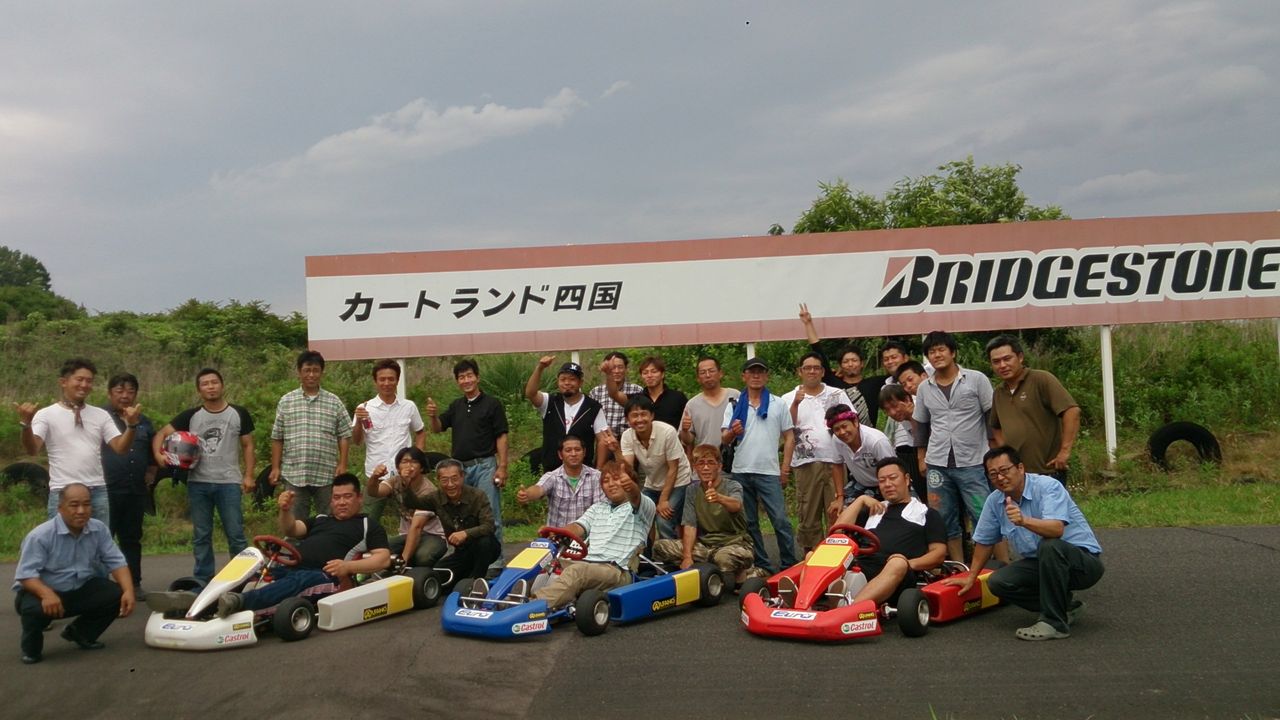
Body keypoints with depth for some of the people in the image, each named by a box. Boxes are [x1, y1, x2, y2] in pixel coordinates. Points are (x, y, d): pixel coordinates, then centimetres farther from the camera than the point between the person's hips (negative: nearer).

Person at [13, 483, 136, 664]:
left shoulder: (99, 529, -8)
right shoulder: (40, 535, -21)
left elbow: (116, 562, -7)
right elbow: (26, 574, -25)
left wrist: (128, 591, -24)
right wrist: (47, 594, -45)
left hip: (81, 590, 4)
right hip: (44, 591, -4)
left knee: (117, 595, -17)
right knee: (35, 608, -37)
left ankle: (81, 634, 12)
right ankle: (31, 648, -1)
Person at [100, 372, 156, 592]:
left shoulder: (144, 422, 16)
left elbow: (153, 452, 29)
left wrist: (151, 473, 16)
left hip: (137, 491, 5)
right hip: (106, 491, -5)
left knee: (132, 539, 12)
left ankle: (134, 583, 18)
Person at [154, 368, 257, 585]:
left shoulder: (239, 414, 3)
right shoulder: (190, 416, 6)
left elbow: (247, 446, 6)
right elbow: (162, 434, 6)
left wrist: (249, 476, -3)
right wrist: (158, 454, -14)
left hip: (229, 483, -2)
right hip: (198, 484, 2)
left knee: (235, 534, -1)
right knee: (201, 536, 10)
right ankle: (203, 581, 19)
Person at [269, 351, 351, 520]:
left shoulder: (334, 402, 4)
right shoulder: (286, 402, 6)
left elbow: (344, 436, 4)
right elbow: (277, 438, 8)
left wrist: (342, 465, -4)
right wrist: (275, 467, 3)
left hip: (327, 474, 0)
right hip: (294, 474, 1)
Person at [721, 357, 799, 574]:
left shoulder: (778, 404, 7)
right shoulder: (735, 405, 9)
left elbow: (789, 436, 5)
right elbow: (724, 440, 4)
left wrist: (785, 468, -3)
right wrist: (732, 432, -19)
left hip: (769, 472, -2)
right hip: (741, 472, 3)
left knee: (780, 520, -8)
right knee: (748, 523, 8)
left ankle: (789, 564, 1)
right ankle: (762, 564, 18)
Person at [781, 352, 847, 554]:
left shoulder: (837, 394, 13)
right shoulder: (789, 399, 10)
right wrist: (796, 404, -13)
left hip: (835, 462, 0)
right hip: (806, 464, 0)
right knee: (809, 517, 4)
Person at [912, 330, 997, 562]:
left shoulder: (976, 379, -1)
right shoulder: (924, 388, 10)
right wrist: (921, 457, 14)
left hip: (973, 463, -4)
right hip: (937, 465, 4)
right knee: (946, 521, 8)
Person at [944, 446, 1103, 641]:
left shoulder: (1048, 486, -20)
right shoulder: (994, 501, 0)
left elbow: (1056, 529, -37)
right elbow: (984, 541, 14)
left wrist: (1024, 521, -53)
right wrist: (970, 578, 18)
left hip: (1085, 560, -7)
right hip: (1041, 563, 7)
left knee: (1049, 546, -37)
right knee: (998, 582, -11)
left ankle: (1055, 623, -26)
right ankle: (1064, 606, 6)